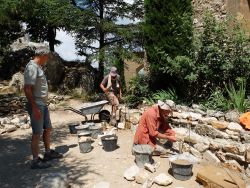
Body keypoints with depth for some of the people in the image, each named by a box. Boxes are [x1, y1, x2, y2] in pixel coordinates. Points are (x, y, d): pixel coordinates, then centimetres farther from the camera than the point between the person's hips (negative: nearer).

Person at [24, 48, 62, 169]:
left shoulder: (38, 67, 14)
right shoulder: (32, 67, -16)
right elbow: (27, 89, -22)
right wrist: (35, 108, -23)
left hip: (43, 104, 10)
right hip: (36, 105, -10)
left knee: (48, 128, 17)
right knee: (37, 133, -1)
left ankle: (48, 153, 31)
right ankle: (36, 161, 12)